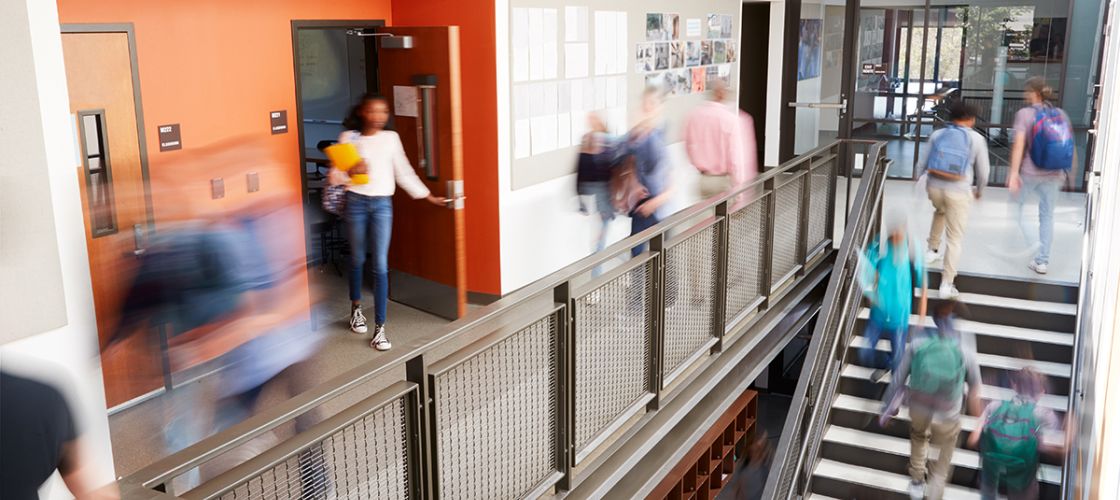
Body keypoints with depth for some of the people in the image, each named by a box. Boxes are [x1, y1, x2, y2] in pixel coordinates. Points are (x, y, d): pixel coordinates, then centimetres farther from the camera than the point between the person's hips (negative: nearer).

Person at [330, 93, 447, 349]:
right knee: (358, 259, 14)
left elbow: (404, 172, 10)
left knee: (380, 264, -6)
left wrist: (427, 196, 10)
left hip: (382, 203, 0)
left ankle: (379, 328, -3)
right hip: (356, 202, 0)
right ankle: (356, 308, 39)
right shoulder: (348, 137, -1)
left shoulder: (391, 138, 4)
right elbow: (334, 176, -2)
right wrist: (351, 172, -22)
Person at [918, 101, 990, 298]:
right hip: (959, 191, -3)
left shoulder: (937, 135, 4)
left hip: (934, 187, 3)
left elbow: (921, 164, 7)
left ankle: (932, 250, 45)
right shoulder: (976, 139, -2)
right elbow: (983, 172, 2)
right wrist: (979, 190, 21)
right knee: (955, 239, 5)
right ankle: (946, 284, 3)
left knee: (940, 211, 39)